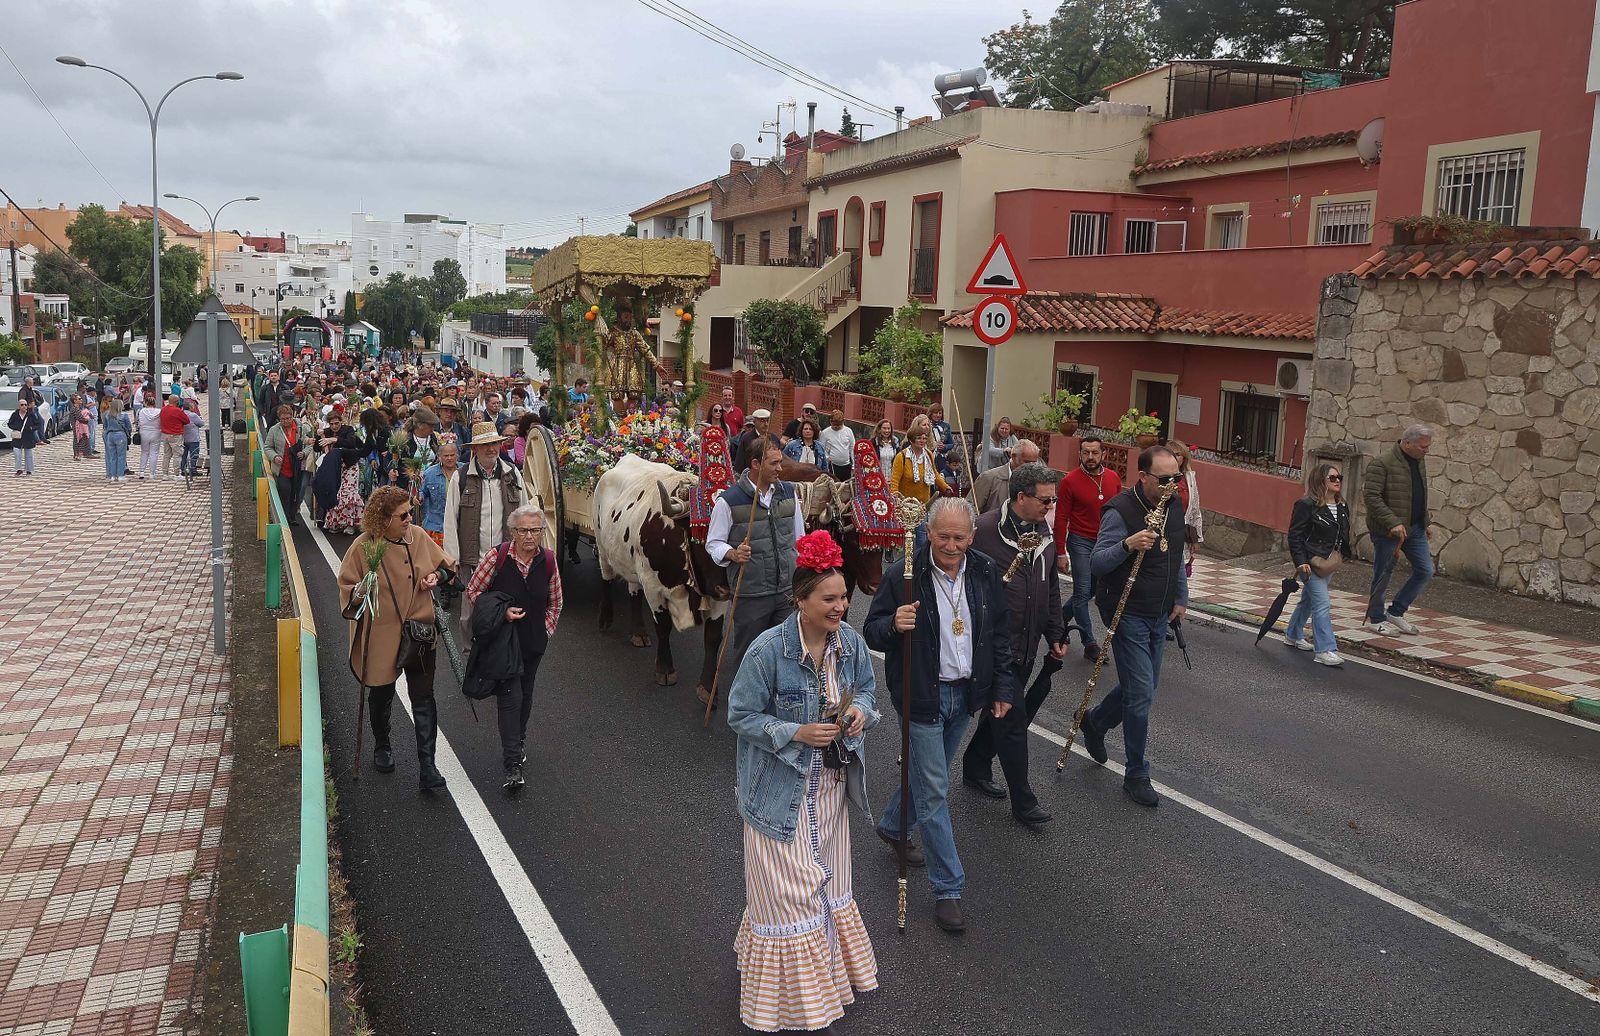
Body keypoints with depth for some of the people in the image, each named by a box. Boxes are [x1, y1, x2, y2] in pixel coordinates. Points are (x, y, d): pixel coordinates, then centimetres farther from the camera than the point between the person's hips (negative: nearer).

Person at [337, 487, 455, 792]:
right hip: (381, 635, -2)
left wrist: (434, 577, -6)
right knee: (381, 695, 18)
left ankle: (426, 767, 1)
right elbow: (346, 586, -5)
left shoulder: (417, 536, -2)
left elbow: (443, 563, 14)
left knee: (423, 698, -2)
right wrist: (360, 591, -26)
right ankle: (381, 747, 44)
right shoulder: (363, 546, -13)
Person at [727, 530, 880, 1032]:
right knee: (788, 888, 4)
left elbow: (867, 687, 9)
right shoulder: (768, 649, -25)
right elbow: (741, 715, -17)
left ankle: (826, 967, 48)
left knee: (824, 880, 24)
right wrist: (798, 733, -26)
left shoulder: (850, 640, -8)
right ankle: (787, 996, 25)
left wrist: (862, 712, -14)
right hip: (781, 788, -6)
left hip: (831, 784, 6)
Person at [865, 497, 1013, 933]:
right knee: (934, 790, -3)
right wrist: (893, 624, -31)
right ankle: (948, 889, 7)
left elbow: (998, 635, 10)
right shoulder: (902, 575, -15)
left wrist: (1003, 687, 7)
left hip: (965, 693, 5)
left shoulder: (986, 573, 0)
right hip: (922, 696, -5)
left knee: (928, 774, 22)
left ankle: (893, 827, 49)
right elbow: (872, 632, -8)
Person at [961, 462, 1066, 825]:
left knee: (1001, 711, 18)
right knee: (1012, 720, -3)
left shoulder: (1044, 534, 8)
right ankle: (1023, 801, 7)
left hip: (1026, 647, 7)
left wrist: (1056, 635, 16)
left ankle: (975, 768, 37)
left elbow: (1051, 589, 19)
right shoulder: (985, 530, -16)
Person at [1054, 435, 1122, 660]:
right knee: (1083, 591, -3)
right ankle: (1090, 644, 3)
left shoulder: (1114, 478, 2)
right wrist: (1061, 553, -10)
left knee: (1094, 589, 15)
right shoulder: (1070, 481, -9)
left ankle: (1062, 617, 38)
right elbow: (1061, 518, -7)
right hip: (1081, 542, -5)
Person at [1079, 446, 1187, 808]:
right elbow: (1096, 563, -23)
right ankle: (1136, 775, 6)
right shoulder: (1121, 510, -19)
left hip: (1159, 615, 8)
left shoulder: (1174, 505, 5)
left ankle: (1094, 721, 43)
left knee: (1144, 685, 17)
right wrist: (1127, 545, -39)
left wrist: (1181, 597, 20)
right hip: (1127, 613, -8)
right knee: (1141, 691, -8)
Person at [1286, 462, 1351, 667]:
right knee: (1322, 604, -13)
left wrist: (1342, 555, 14)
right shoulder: (1306, 505, -15)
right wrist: (1301, 562, -20)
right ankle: (1325, 650, -13)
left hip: (1329, 563, 8)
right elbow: (1295, 535, -15)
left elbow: (1344, 534, 20)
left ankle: (1293, 635, 37)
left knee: (1308, 600, 21)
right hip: (1311, 563, -8)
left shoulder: (1342, 508, 8)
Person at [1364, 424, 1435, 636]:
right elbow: (1371, 497, -22)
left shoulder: (1419, 462, 11)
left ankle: (1396, 612, 19)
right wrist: (1393, 522, -27)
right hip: (1387, 531, -8)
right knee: (1383, 575, 4)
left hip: (1415, 529, 8)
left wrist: (1425, 524, 21)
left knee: (1425, 571, 6)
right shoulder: (1382, 464, -16)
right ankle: (1377, 619, 19)